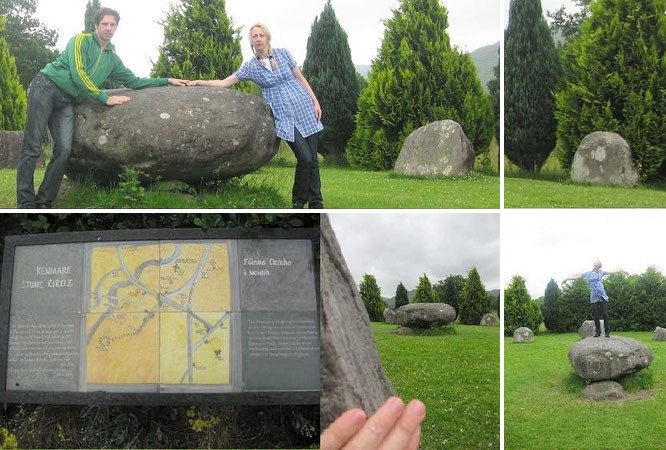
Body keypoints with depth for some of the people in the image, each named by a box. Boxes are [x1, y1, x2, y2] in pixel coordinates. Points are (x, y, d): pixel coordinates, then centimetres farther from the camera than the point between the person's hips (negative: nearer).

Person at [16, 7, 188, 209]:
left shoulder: (112, 59, 17)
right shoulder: (82, 40, -3)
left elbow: (133, 81, 23)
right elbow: (77, 73, -13)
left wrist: (167, 81, 19)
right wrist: (105, 98, -13)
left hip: (66, 102, 6)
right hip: (46, 87, -6)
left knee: (64, 151, -12)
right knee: (32, 148, -10)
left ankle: (44, 202, -6)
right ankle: (26, 203, -11)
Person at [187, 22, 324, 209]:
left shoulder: (282, 53, 4)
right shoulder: (250, 67, 2)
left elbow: (300, 78, 9)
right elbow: (224, 83, 2)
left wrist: (315, 101, 4)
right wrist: (198, 82, -6)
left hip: (305, 108, 2)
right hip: (285, 116, -2)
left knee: (313, 159, 0)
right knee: (305, 158, -15)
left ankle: (316, 204, 11)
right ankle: (298, 202, 5)